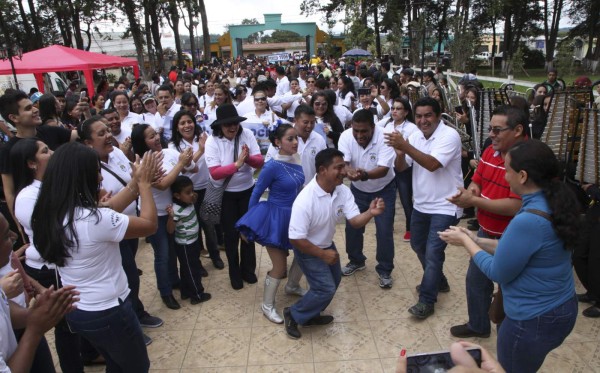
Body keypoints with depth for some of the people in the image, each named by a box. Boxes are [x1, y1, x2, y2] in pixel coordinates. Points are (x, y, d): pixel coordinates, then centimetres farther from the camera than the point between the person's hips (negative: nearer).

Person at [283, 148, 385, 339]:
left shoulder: (343, 191, -14)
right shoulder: (305, 200, -35)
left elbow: (355, 220, -17)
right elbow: (296, 239, -31)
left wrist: (370, 213, -38)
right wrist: (323, 254, -25)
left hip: (327, 244, 8)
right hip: (307, 249, -8)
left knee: (334, 281, 21)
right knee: (326, 289, -9)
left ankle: (311, 315, 40)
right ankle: (293, 315, 14)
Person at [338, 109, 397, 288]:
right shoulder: (346, 137, -21)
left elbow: (383, 169, -37)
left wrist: (365, 175, -57)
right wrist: (349, 171, -53)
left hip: (384, 190, -3)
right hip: (358, 190, 3)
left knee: (384, 231, -5)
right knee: (352, 227, 6)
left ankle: (385, 270, 14)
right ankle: (356, 261, 31)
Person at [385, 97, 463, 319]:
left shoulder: (449, 136, -18)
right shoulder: (415, 136, 2)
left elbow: (432, 164, -31)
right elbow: (401, 168, 0)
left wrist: (405, 146, -36)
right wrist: (400, 151, -21)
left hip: (444, 207, -8)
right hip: (421, 204, 8)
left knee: (433, 252, -8)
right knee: (418, 246, 20)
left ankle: (426, 300, 7)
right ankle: (437, 281, 42)